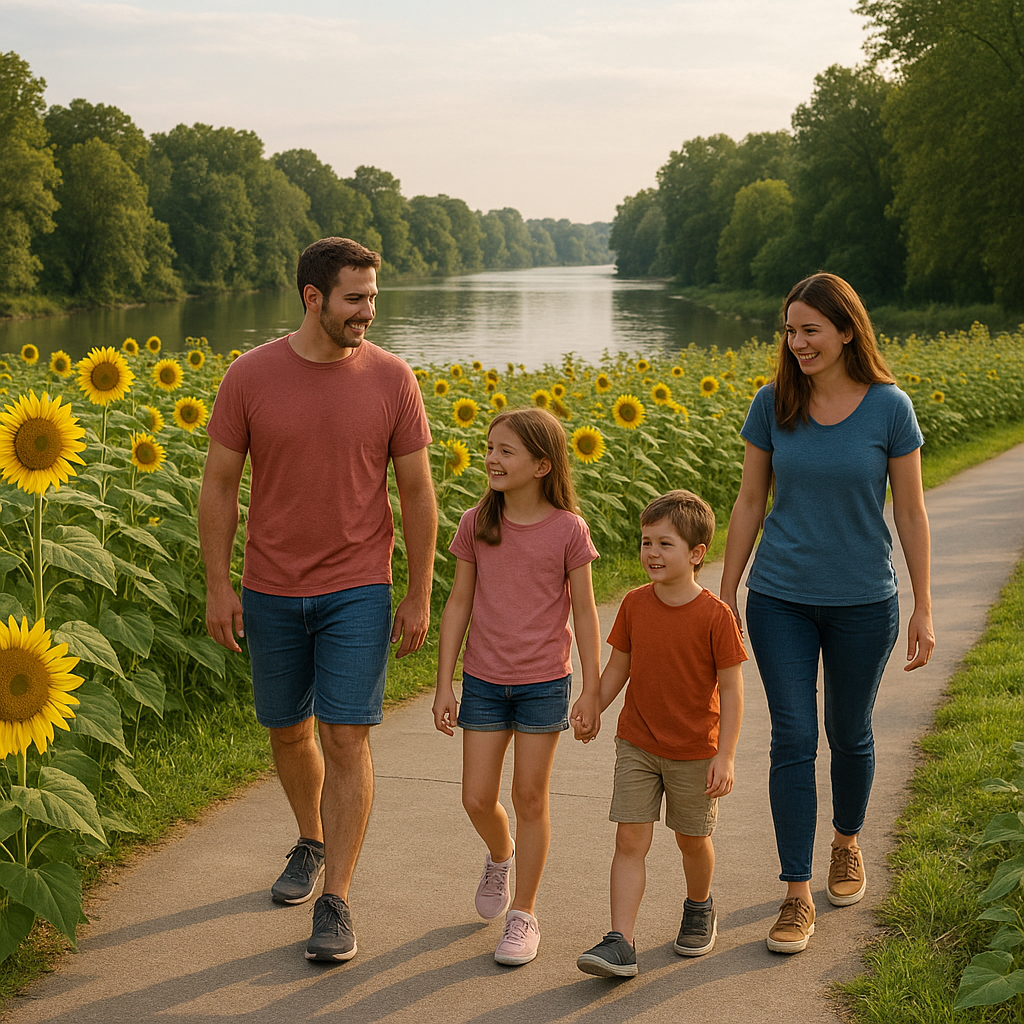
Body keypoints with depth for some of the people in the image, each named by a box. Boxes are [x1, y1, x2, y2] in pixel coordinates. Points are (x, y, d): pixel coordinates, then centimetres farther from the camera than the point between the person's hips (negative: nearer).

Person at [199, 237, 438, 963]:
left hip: (357, 590, -1)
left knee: (347, 739, -7)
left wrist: (420, 596, -1)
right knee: (288, 731, 16)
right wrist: (218, 585, -4)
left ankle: (335, 903, 1)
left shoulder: (391, 379, -6)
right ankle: (312, 843, 42)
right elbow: (219, 484, 0)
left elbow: (417, 492, 0)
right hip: (272, 591, 2)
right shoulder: (250, 376, -6)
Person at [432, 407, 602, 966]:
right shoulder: (475, 524, -2)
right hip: (483, 681, 2)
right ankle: (500, 855, 37)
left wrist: (592, 690, -5)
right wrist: (443, 685, 0)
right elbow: (458, 604, 2)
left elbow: (584, 612, -3)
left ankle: (523, 915, 18)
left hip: (544, 682, -2)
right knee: (477, 800, 3)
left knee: (530, 797, 4)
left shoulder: (568, 530, -9)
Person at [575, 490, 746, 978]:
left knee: (692, 839, 14)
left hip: (695, 753, -2)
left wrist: (725, 756, -14)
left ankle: (699, 908, 43)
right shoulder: (635, 605, -3)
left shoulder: (715, 616, -16)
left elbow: (731, 689, -12)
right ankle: (620, 943, -6)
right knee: (630, 839, -4)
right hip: (637, 745, 3)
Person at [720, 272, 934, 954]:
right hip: (780, 599, 1)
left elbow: (911, 513, -2)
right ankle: (798, 897, 5)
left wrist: (924, 609, -2)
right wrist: (725, 595, 5)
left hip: (862, 603, -1)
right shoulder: (773, 404, -3)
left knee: (849, 734, 15)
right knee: (793, 741, -2)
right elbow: (750, 502, 4)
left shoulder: (889, 407, -8)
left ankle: (847, 843, 42)